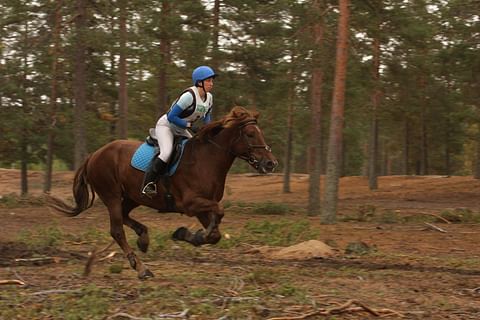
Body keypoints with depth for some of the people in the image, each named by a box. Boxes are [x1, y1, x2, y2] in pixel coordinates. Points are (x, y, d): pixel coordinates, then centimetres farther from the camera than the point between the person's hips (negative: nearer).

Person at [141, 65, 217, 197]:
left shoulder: (209, 97, -3)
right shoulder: (189, 96, -29)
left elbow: (207, 117, 13)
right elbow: (171, 117, -27)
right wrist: (189, 125, -28)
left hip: (181, 130, 9)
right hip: (165, 125, -9)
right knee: (166, 153, -31)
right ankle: (148, 184, -26)